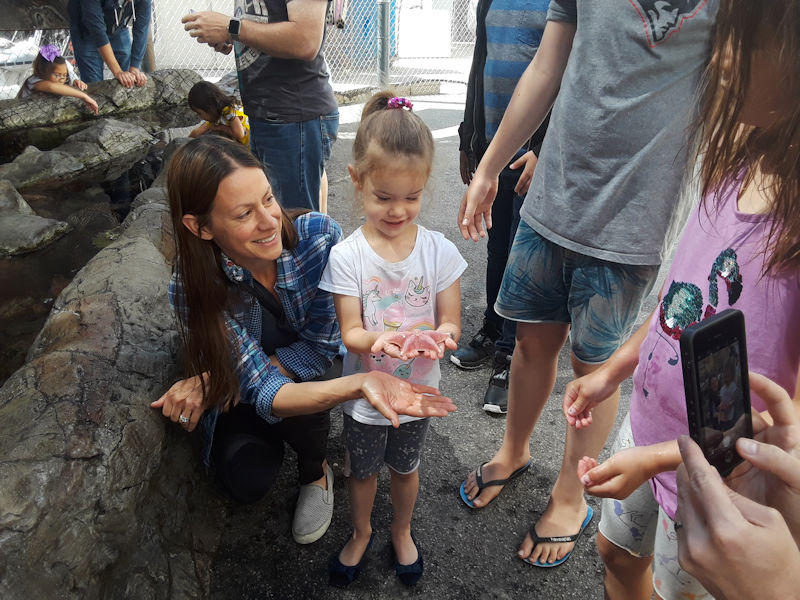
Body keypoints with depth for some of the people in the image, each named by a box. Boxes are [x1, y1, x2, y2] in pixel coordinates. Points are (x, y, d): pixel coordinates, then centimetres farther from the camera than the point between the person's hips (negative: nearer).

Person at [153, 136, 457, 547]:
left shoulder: (318, 235, -28)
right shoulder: (195, 290, -29)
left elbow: (321, 347, -21)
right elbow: (266, 392, -35)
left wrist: (212, 383, -28)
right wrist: (359, 383, -55)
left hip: (312, 371, 1)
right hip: (239, 404, 0)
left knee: (296, 409, -31)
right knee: (247, 482, -22)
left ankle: (316, 472, 5)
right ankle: (268, 446, 15)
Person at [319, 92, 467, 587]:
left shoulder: (439, 251, -15)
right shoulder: (348, 256, -19)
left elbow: (451, 323, -11)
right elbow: (350, 334, -17)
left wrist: (442, 336, -35)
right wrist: (376, 340, -40)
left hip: (418, 392, 1)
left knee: (406, 468, 25)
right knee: (363, 469, 24)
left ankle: (402, 531, 55)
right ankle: (361, 532, 54)